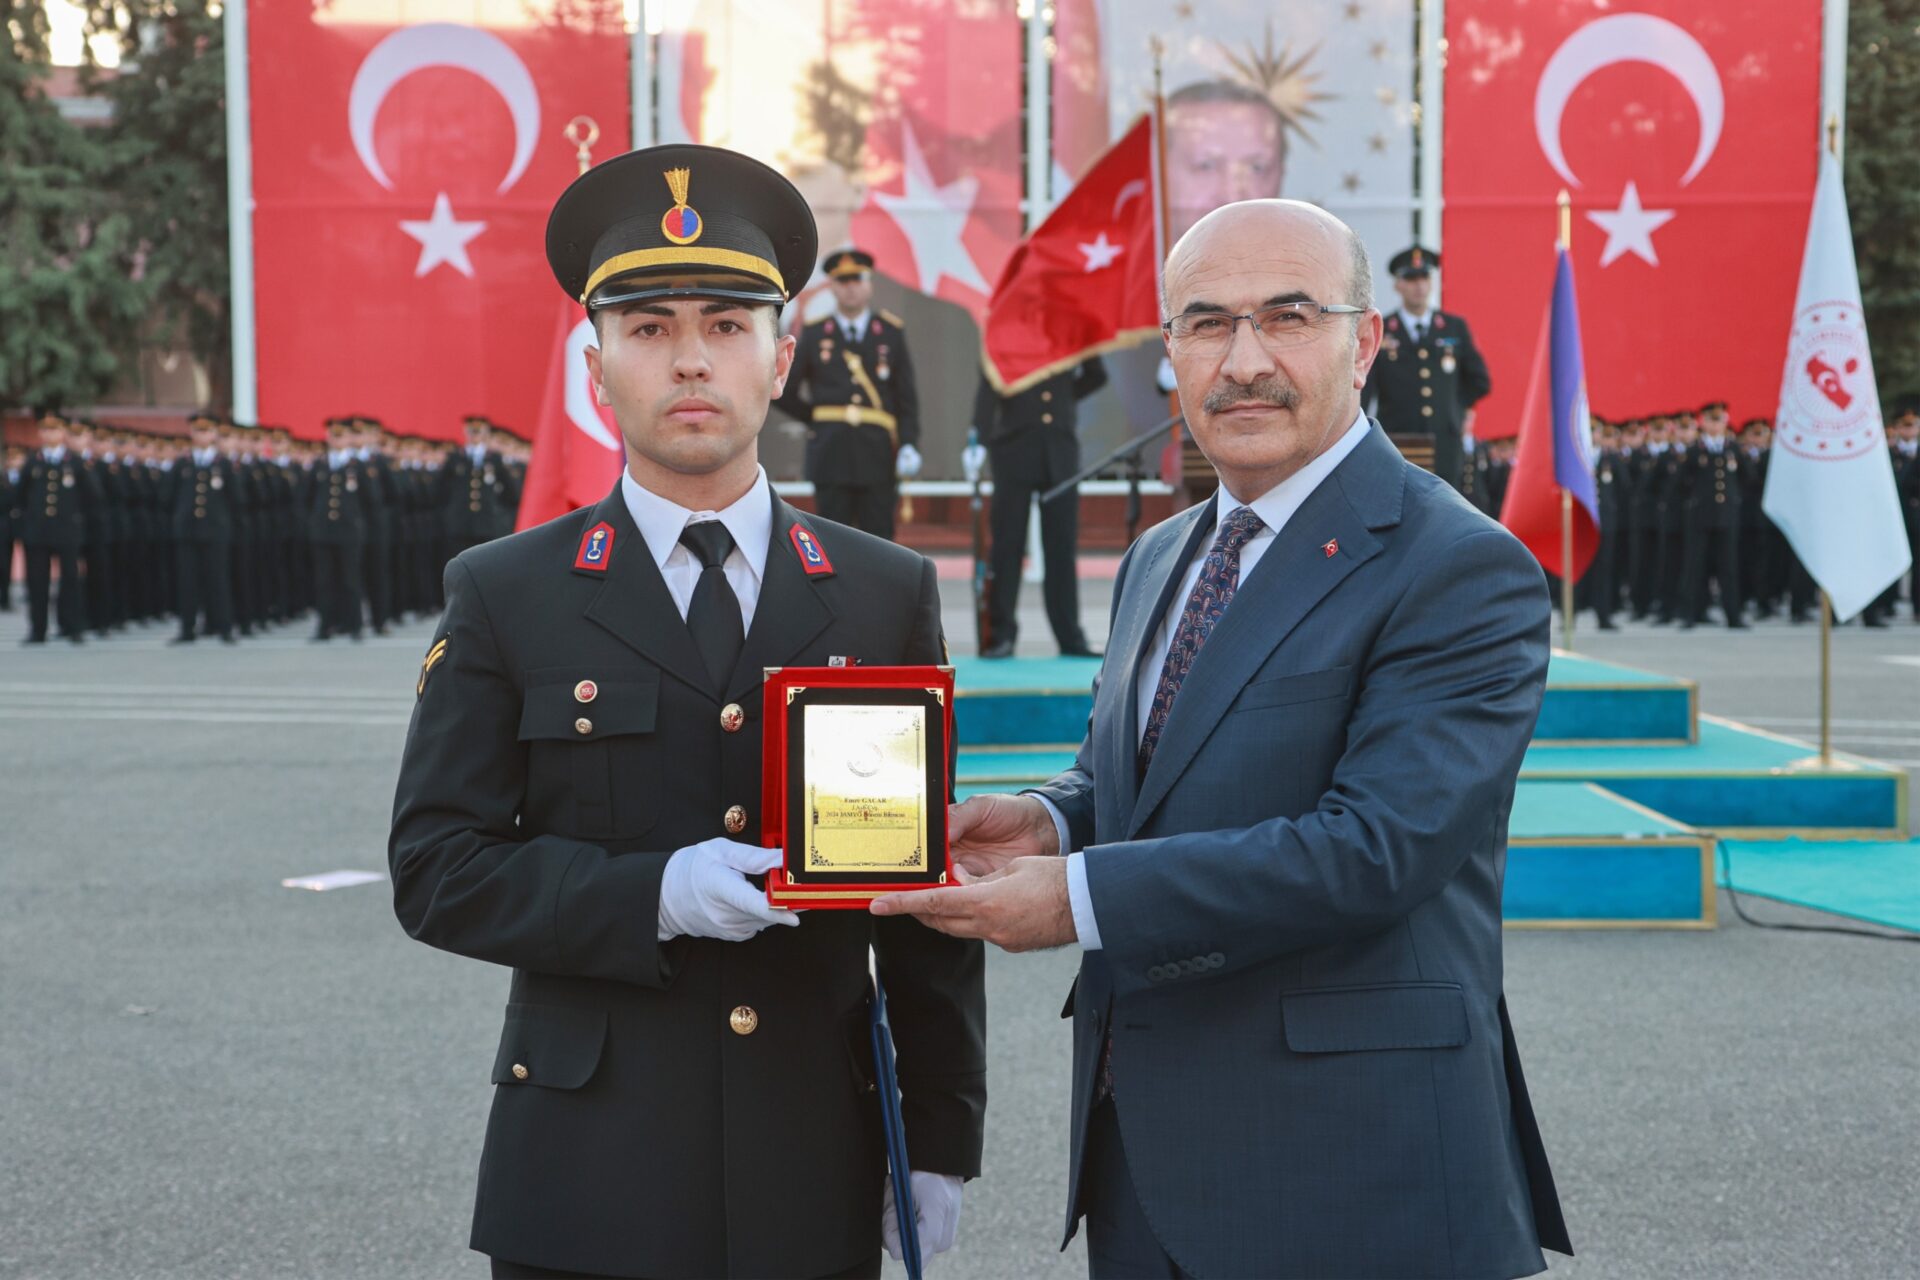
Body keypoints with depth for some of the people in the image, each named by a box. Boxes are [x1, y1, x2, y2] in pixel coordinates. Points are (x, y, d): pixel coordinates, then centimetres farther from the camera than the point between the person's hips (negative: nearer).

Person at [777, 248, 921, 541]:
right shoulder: (814, 334, 7)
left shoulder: (891, 332, 8)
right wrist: (816, 418, 10)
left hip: (878, 454, 0)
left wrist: (909, 445, -7)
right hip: (831, 457, 0)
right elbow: (784, 392, 11)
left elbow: (907, 397, 3)